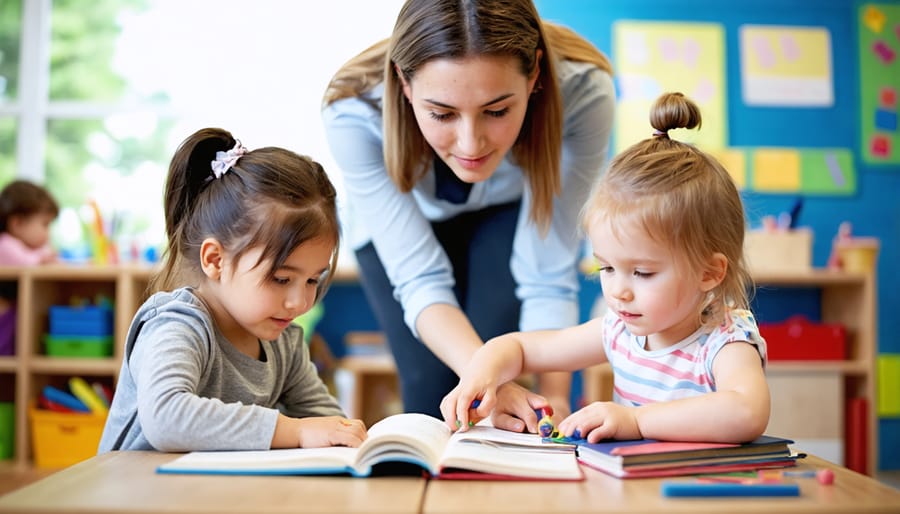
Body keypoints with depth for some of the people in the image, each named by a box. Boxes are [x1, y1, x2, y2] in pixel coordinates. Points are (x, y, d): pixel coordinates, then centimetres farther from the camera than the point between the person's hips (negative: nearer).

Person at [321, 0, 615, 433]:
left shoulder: (582, 92, -36)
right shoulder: (354, 113, -37)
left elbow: (548, 276, -28)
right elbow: (420, 280, -32)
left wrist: (553, 397, -39)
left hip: (511, 213, 0)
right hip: (402, 224, 0)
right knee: (432, 393, -10)